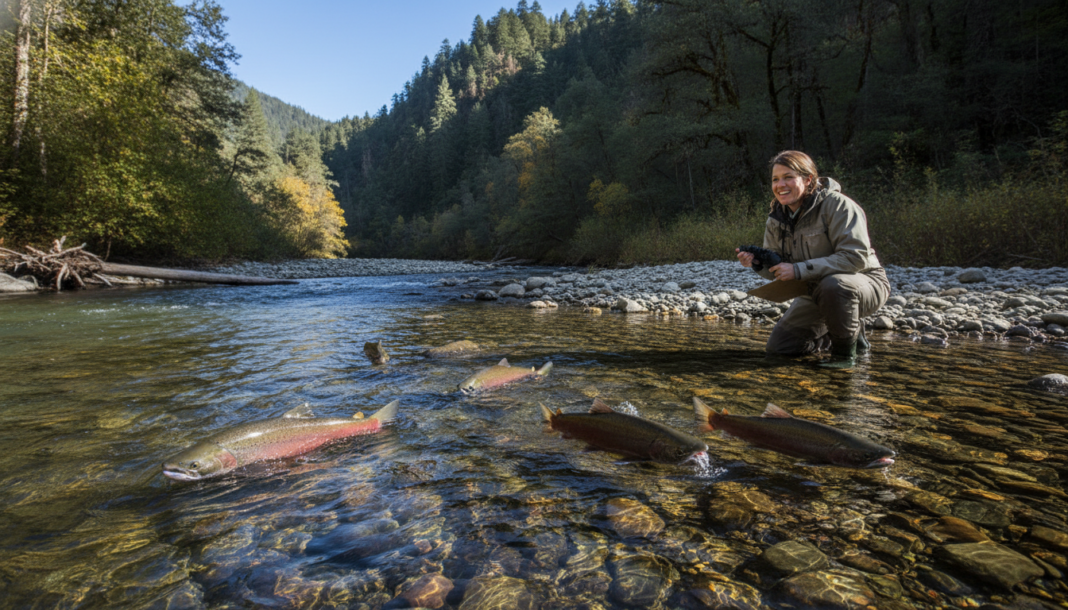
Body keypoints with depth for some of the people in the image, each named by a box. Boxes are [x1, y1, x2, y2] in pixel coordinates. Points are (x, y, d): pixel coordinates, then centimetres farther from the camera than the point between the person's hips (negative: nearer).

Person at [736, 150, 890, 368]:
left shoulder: (837, 205, -22)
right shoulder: (776, 219, -2)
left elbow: (856, 257, -30)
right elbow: (778, 270, 1)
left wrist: (800, 269, -35)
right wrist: (758, 263, -22)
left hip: (865, 283, -7)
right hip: (818, 291, 7)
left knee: (833, 284, -42)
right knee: (778, 346, 4)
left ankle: (845, 351, -15)